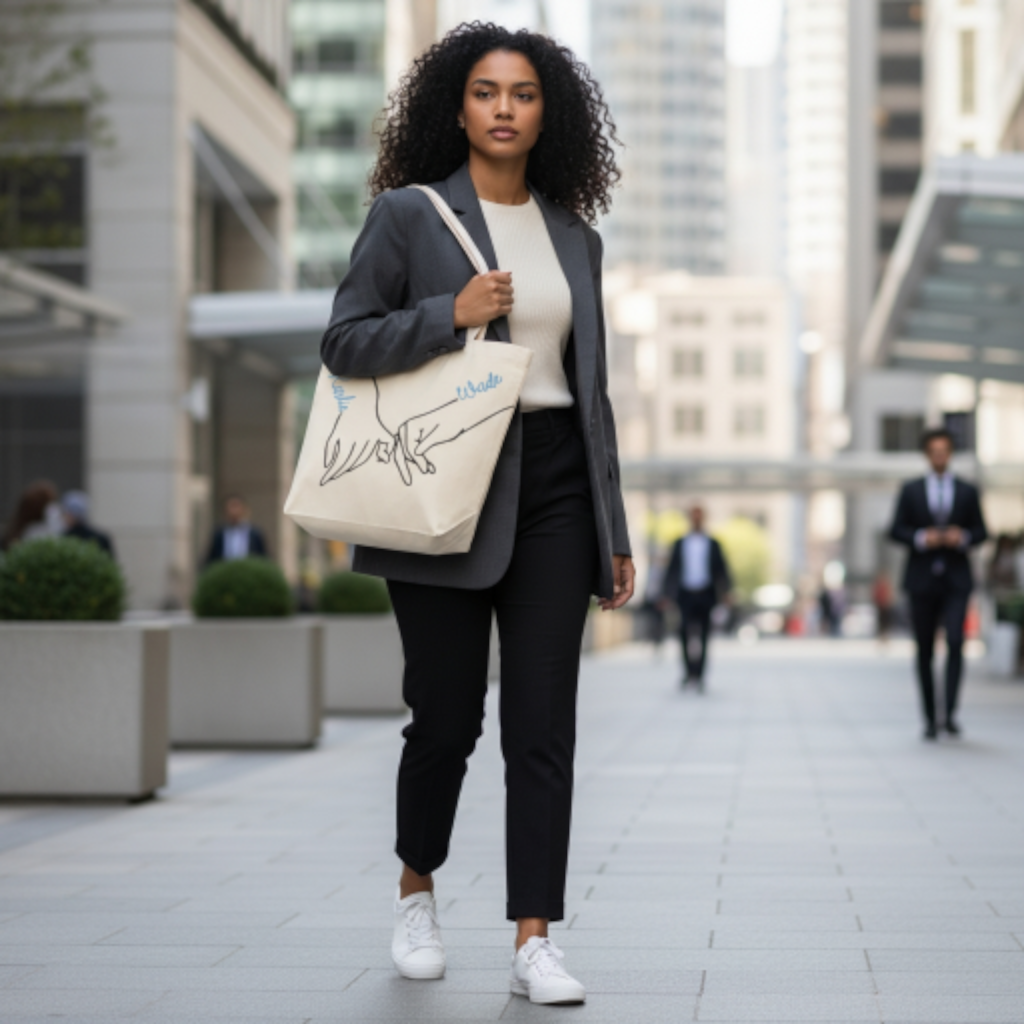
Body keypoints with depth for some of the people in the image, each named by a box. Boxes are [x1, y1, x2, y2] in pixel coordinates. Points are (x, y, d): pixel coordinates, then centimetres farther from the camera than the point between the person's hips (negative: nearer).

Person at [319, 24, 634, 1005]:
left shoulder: (574, 235, 13)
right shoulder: (408, 215, 2)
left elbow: (591, 388, 15)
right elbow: (342, 343, -2)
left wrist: (614, 530, 12)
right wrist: (451, 313, -16)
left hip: (553, 491, 3)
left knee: (544, 722, -2)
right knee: (445, 714, 3)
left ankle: (533, 941, 2)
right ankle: (416, 890, 29)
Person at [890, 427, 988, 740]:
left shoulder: (968, 491, 8)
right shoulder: (911, 491, 7)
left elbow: (981, 531, 9)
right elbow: (896, 531, 4)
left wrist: (963, 538, -12)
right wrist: (921, 538, -14)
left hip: (956, 580, -1)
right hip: (922, 580, 1)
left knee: (955, 641, -19)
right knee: (924, 651, 4)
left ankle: (951, 713, -17)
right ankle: (930, 718, 13)